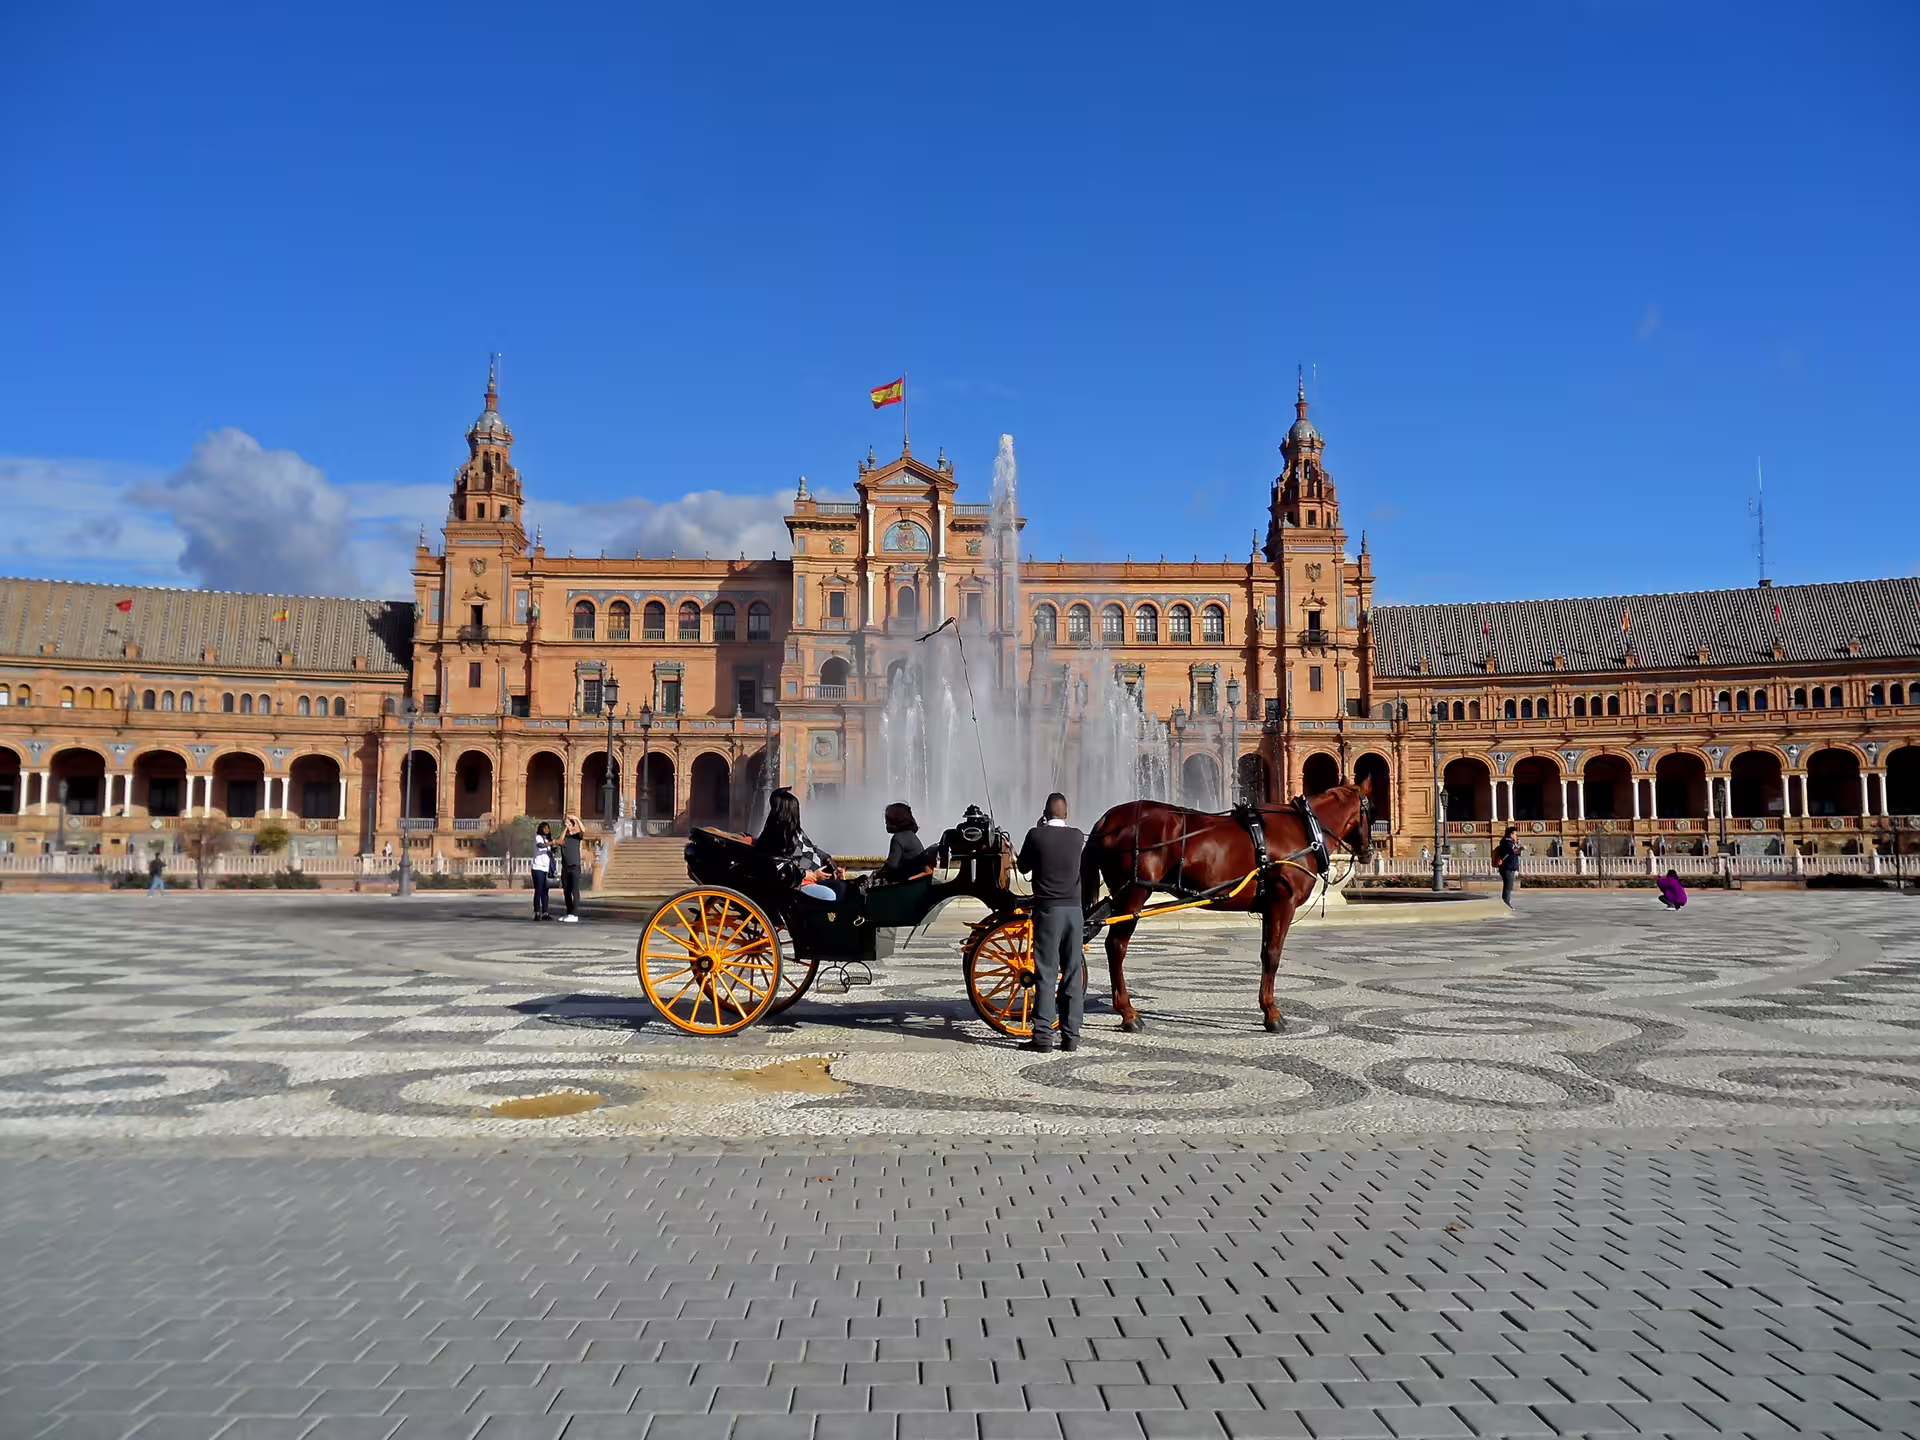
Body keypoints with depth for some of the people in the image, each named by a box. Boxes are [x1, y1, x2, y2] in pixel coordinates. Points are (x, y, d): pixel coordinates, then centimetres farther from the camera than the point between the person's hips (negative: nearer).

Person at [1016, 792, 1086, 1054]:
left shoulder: (1036, 835, -6)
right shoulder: (1077, 837, 3)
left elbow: (1023, 867, 7)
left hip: (1047, 910, -3)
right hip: (1073, 909, 3)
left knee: (1046, 974, -2)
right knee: (1073, 974, 7)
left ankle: (1043, 1036, -5)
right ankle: (1071, 1036, 9)